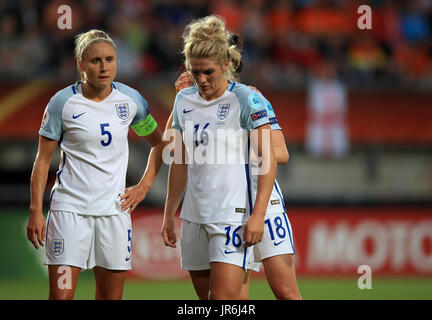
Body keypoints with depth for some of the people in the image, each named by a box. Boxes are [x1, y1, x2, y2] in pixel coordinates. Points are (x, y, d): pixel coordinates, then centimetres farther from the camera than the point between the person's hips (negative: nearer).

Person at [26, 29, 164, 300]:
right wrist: (36, 211, -5)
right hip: (69, 208, -3)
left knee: (111, 296, 4)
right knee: (61, 295, -11)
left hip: (115, 209, 3)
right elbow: (43, 159, 0)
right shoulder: (63, 102, -5)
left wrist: (144, 186, 8)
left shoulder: (131, 100, 4)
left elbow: (159, 143, 19)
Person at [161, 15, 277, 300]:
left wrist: (258, 215, -16)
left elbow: (268, 160, -9)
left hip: (233, 214, -6)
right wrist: (169, 215, 20)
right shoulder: (184, 101, 11)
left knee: (224, 298, -16)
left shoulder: (246, 100, -7)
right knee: (205, 296, 7)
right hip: (194, 217, 6)